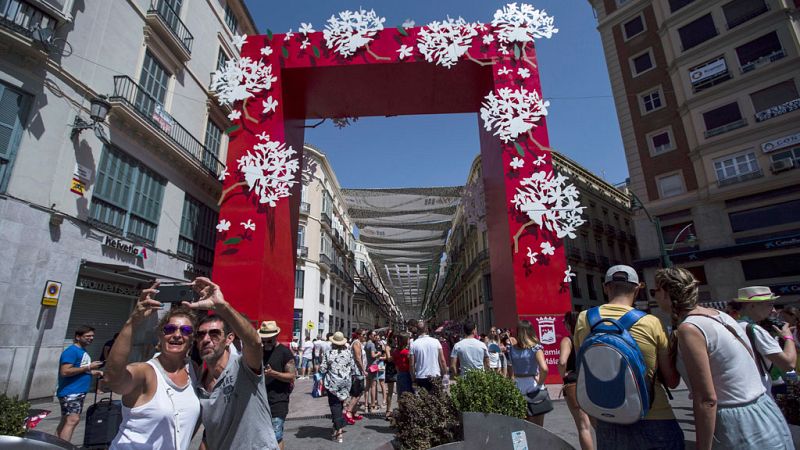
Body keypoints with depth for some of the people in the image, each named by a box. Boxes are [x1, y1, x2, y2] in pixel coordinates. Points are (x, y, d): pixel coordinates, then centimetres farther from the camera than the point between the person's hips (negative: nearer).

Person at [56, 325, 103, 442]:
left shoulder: (83, 352, 15)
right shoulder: (71, 351, -14)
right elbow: (65, 372, -23)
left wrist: (93, 373, 9)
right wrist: (88, 367, -20)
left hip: (79, 392, 10)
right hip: (70, 392, -10)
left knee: (66, 421, 16)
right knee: (72, 420, -17)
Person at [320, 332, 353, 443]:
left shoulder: (328, 354, -12)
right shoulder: (348, 353, -3)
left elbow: (322, 369, -11)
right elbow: (352, 367, 1)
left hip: (333, 383, -3)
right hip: (346, 383, 3)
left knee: (335, 405, 3)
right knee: (340, 404, 19)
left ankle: (338, 430, 0)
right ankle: (339, 425, 27)